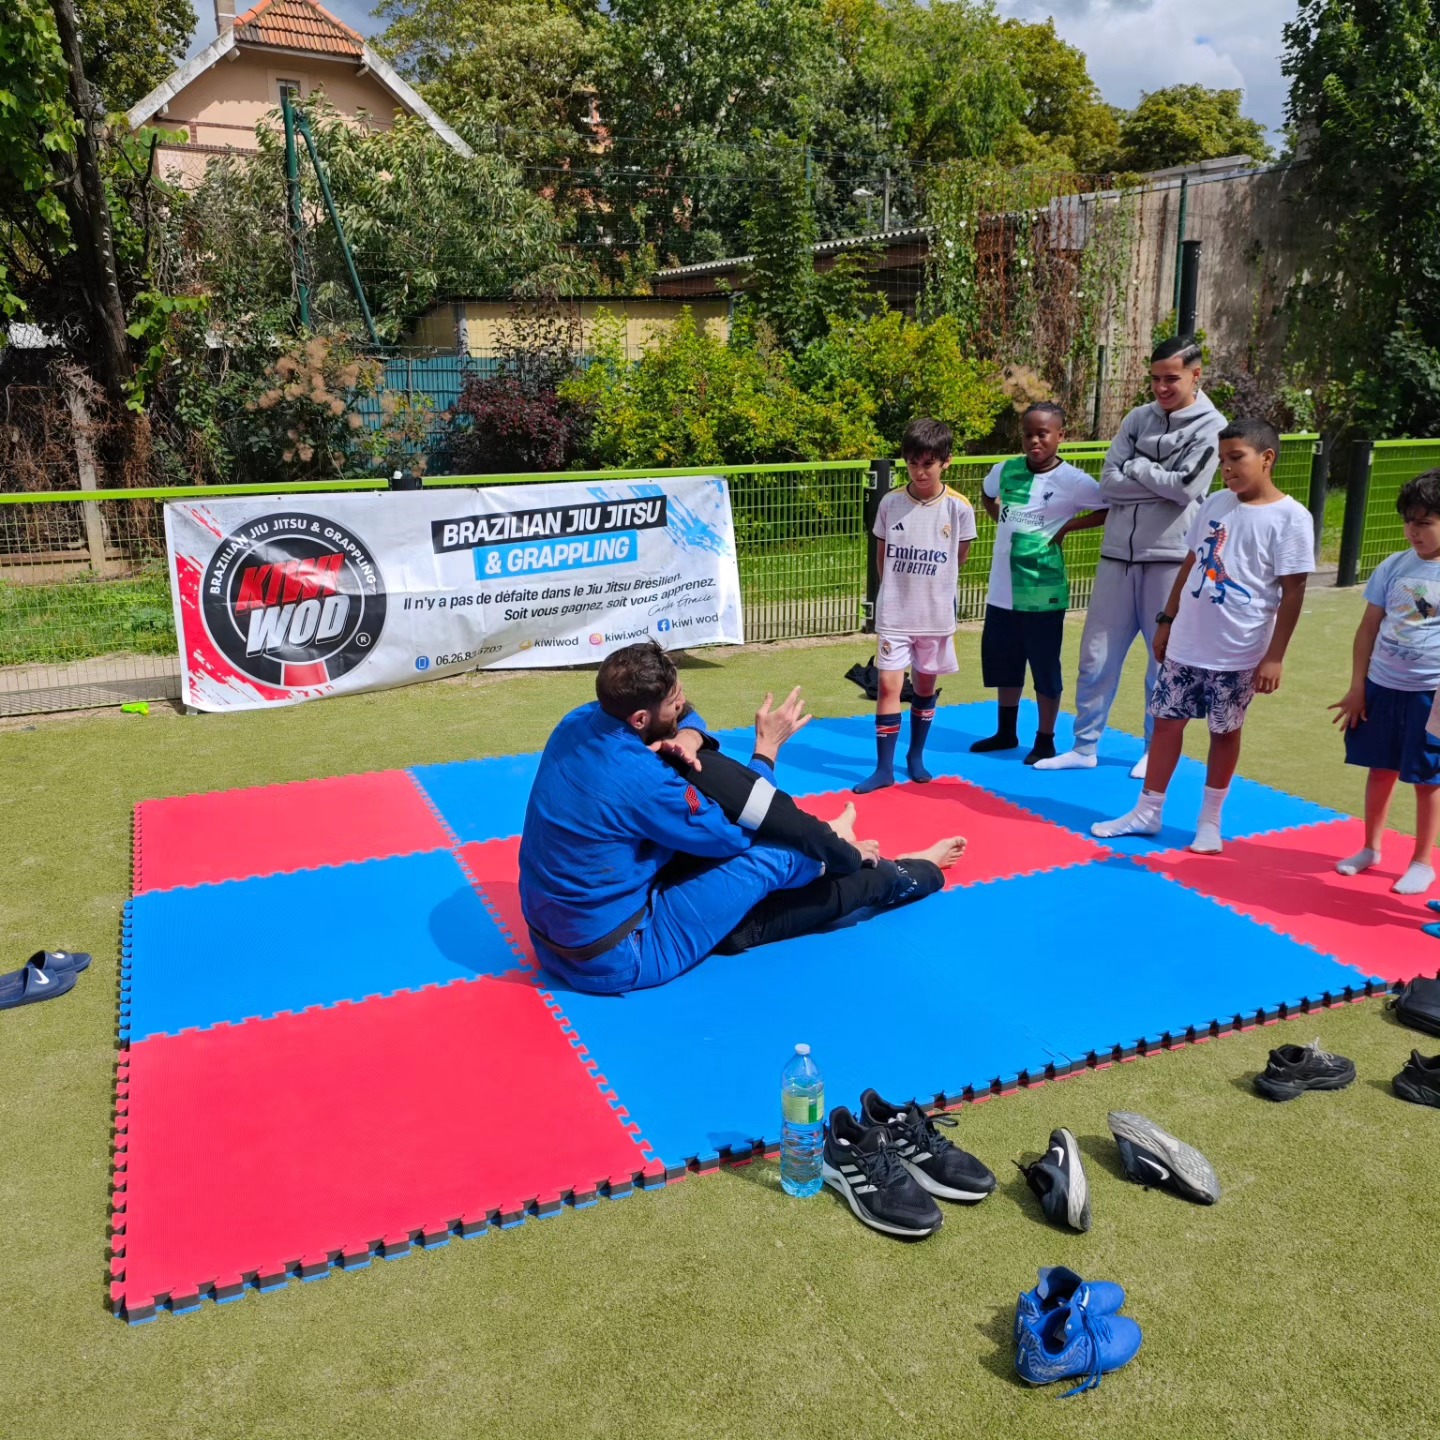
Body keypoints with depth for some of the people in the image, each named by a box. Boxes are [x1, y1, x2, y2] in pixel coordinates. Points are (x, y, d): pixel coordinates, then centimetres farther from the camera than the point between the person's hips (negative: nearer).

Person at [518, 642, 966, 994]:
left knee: (705, 770, 4)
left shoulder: (583, 720, -5)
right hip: (617, 961, -8)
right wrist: (767, 748, -5)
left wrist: (683, 741, -13)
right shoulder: (639, 781, -31)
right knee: (772, 859, -5)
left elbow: (686, 721, 11)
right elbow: (732, 835, -14)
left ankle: (822, 843, 23)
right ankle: (913, 874, 22)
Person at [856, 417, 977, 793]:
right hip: (894, 614, 0)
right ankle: (884, 768, 4)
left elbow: (960, 557, 6)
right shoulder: (890, 503, -6)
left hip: (936, 615, 0)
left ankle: (916, 755, 30)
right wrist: (900, 589, 10)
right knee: (888, 685, -3)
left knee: (925, 685, 13)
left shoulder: (959, 508, -9)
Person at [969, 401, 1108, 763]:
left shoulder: (1073, 481, -10)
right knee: (1002, 663, 16)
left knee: (1045, 668, 5)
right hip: (1001, 591, 5)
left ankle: (1045, 741, 19)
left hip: (1042, 593, -5)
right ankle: (1006, 733, 33)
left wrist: (1068, 526, -12)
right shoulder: (1006, 470, 4)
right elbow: (987, 494, 25)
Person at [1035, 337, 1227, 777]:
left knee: (1165, 661, 8)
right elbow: (1109, 484, -1)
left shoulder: (1211, 426, -2)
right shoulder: (1137, 419, 8)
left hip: (1170, 559, -3)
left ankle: (1157, 752, 22)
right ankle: (1084, 747, 18)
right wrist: (1161, 485, -10)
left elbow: (1185, 487, -15)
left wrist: (1136, 467, -4)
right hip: (1118, 555, 4)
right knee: (1096, 657, 6)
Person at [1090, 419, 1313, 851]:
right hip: (1186, 643, 5)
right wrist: (1167, 621, 13)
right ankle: (1147, 812, 21)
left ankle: (1209, 822, 24)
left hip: (1238, 652, -5)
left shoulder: (1290, 517, -11)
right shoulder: (1215, 504, 5)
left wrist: (1274, 656, -13)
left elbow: (1293, 592, -11)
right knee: (1166, 720, 9)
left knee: (1224, 731, 8)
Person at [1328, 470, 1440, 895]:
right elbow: (1369, 628, 7)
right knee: (1380, 769, 14)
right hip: (1381, 687, 3)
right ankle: (1371, 848, 30)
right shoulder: (1393, 567, 2)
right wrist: (1357, 687, 4)